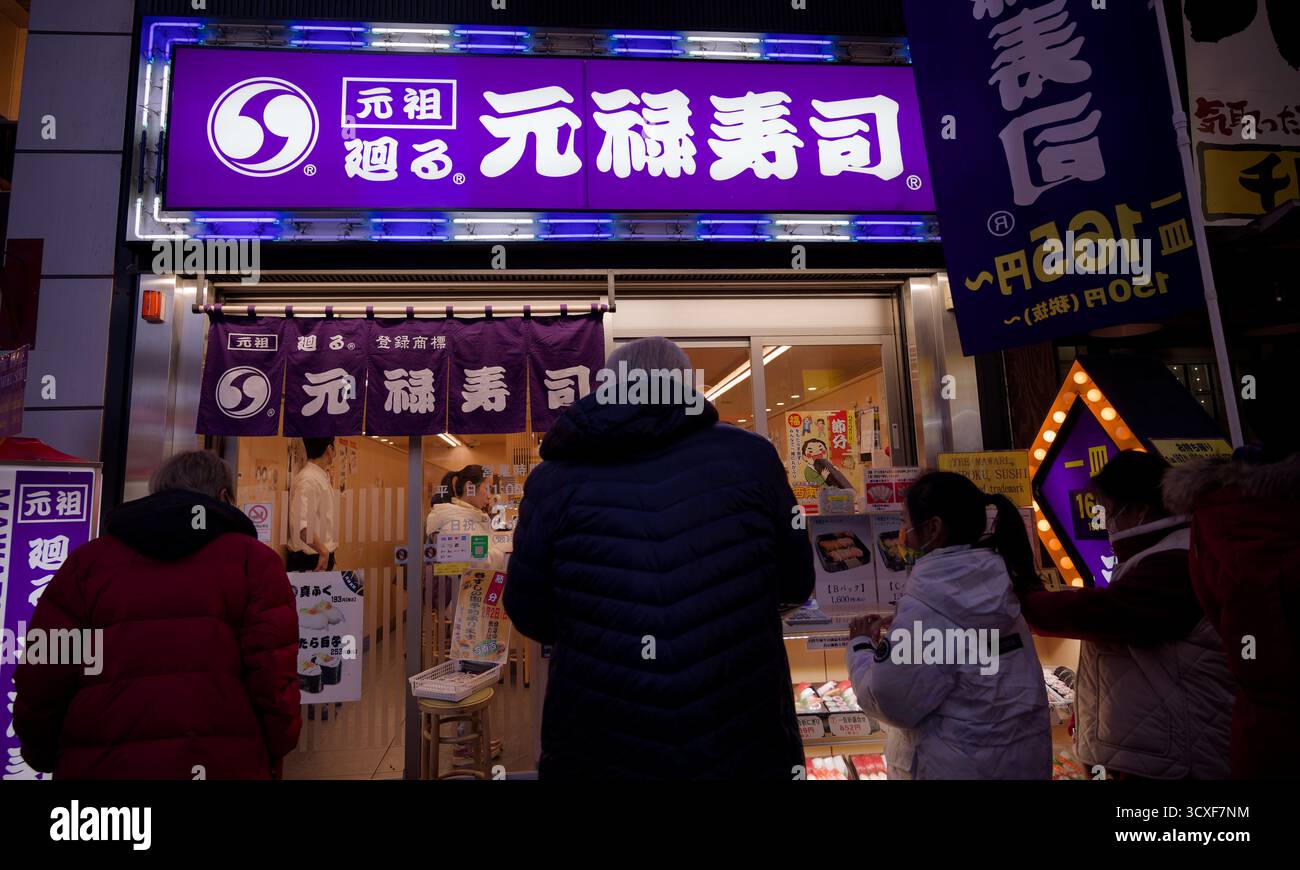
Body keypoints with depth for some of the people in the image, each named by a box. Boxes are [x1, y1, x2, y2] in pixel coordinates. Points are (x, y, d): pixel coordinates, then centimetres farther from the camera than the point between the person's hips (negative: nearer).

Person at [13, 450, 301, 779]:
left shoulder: (88, 560, 8)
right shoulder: (252, 558, 0)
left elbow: (39, 686, 5)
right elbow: (273, 675, -9)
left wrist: (47, 758, 22)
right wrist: (272, 756, 5)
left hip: (98, 764, 3)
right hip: (220, 764, -2)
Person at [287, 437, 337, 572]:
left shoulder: (322, 477, 9)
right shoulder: (307, 480, -18)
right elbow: (300, 524, -30)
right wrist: (323, 550, -25)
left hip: (323, 558, 9)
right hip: (309, 561, -9)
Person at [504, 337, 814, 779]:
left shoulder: (554, 479, -8)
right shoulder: (750, 455, -6)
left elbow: (531, 618, 0)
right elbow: (796, 585, 4)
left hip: (597, 754, 0)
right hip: (747, 746, 1)